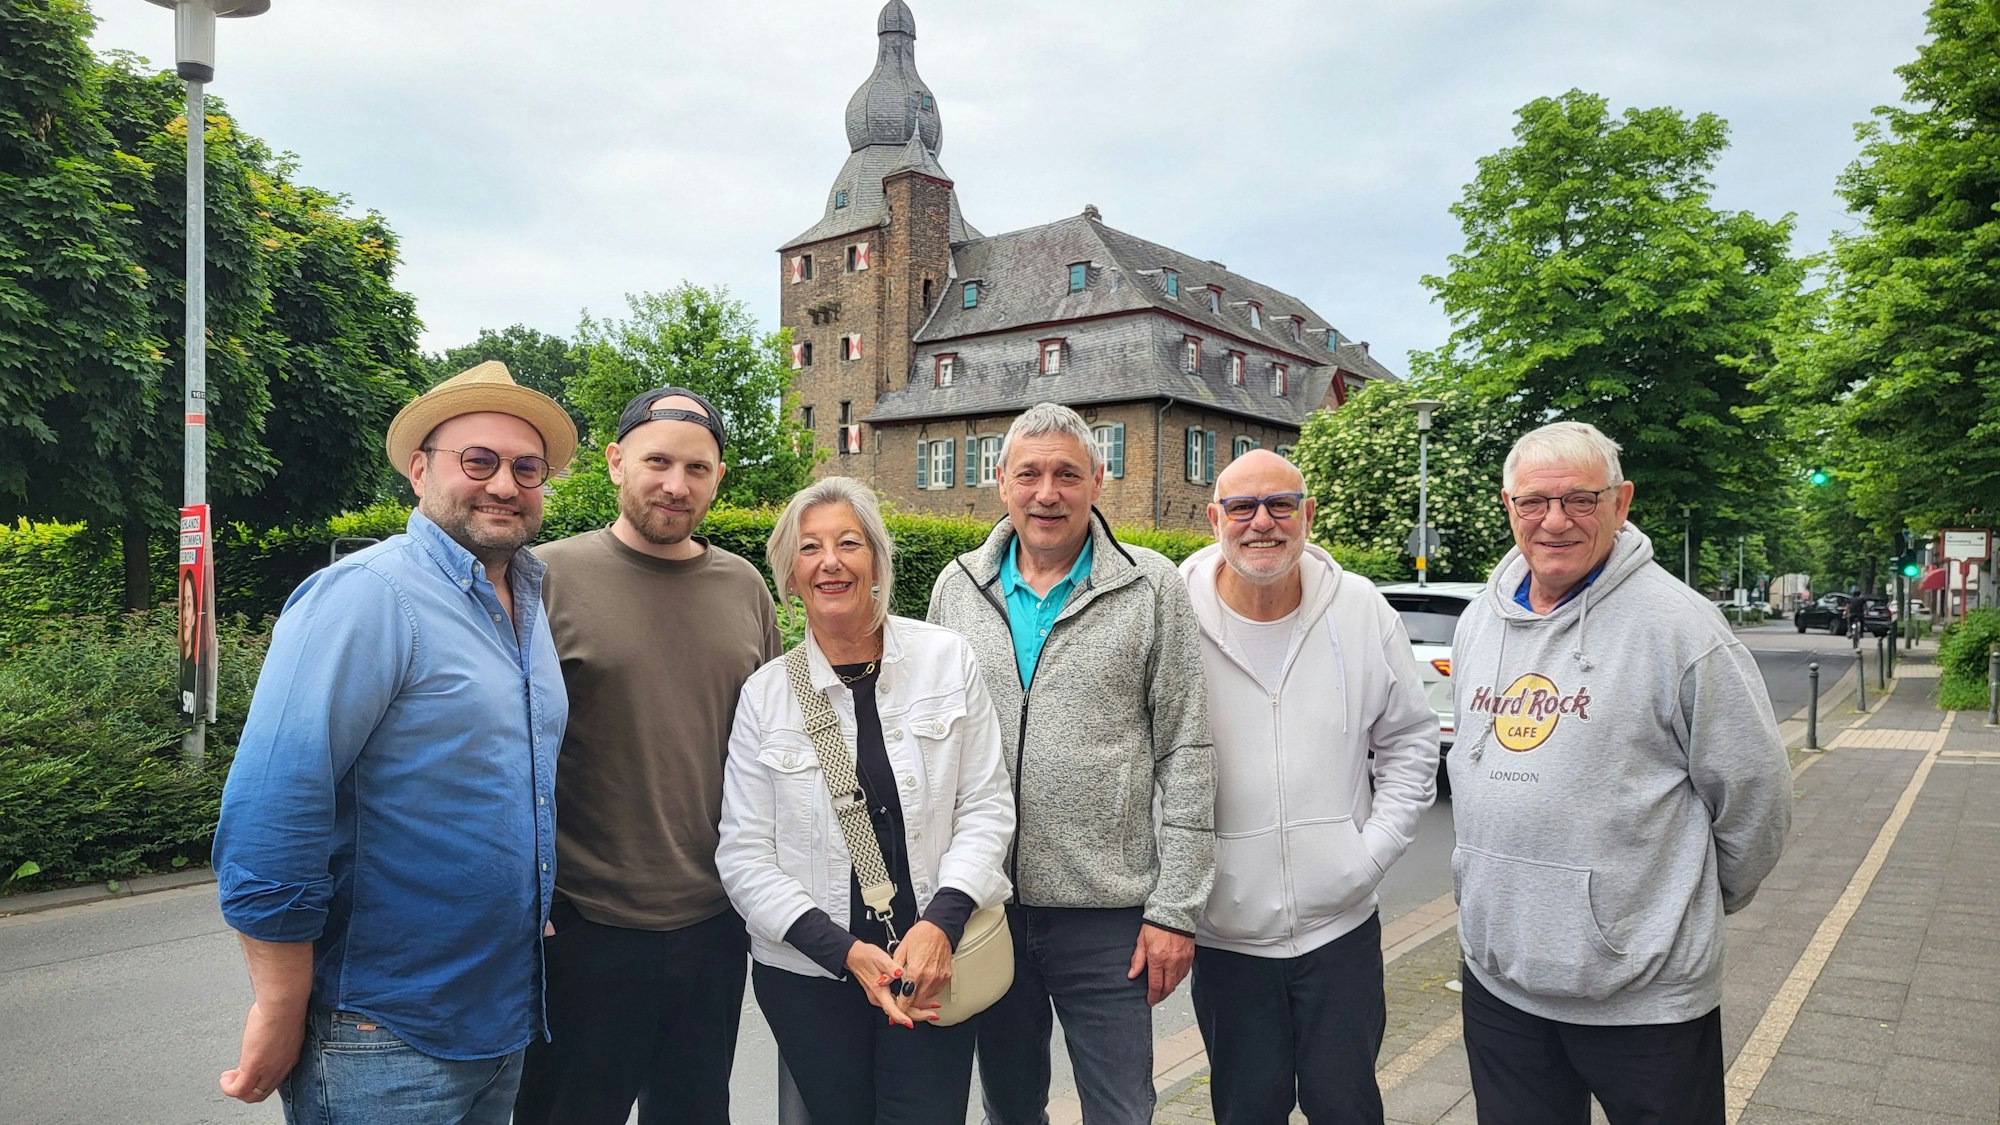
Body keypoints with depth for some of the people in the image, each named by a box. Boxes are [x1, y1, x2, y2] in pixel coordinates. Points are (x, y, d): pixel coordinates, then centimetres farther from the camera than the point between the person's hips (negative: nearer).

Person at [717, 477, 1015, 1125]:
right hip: (808, 975, 1)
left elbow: (986, 806, -1)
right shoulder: (765, 694, -2)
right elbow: (743, 858, -3)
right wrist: (846, 951, -13)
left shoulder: (948, 659, -2)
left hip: (932, 968, 0)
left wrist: (940, 924, -14)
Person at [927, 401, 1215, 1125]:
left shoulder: (1151, 589, -5)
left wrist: (1175, 908, -8)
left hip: (1107, 912, -3)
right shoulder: (958, 589, 5)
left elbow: (1186, 756, -5)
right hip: (982, 903, 3)